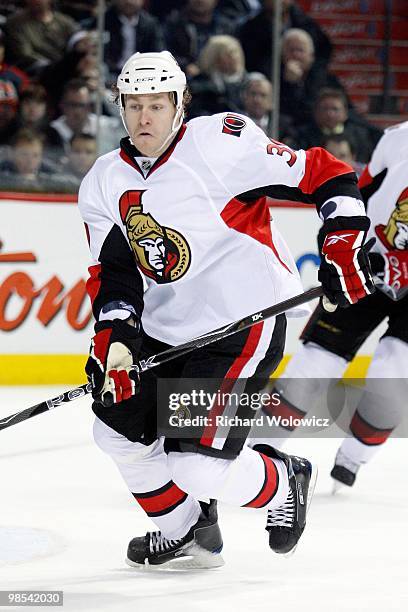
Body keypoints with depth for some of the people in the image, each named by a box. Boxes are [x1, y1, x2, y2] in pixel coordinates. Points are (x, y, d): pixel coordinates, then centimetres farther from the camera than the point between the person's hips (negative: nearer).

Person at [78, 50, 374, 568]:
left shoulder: (219, 142, -15)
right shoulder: (105, 183, 4)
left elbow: (324, 175, -12)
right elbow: (113, 270, 1)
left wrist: (343, 244, -21)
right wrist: (114, 335, -16)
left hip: (244, 322, -8)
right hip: (166, 327, 8)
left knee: (198, 466, -15)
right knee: (119, 426, 10)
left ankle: (285, 484, 17)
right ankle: (185, 531, 31)